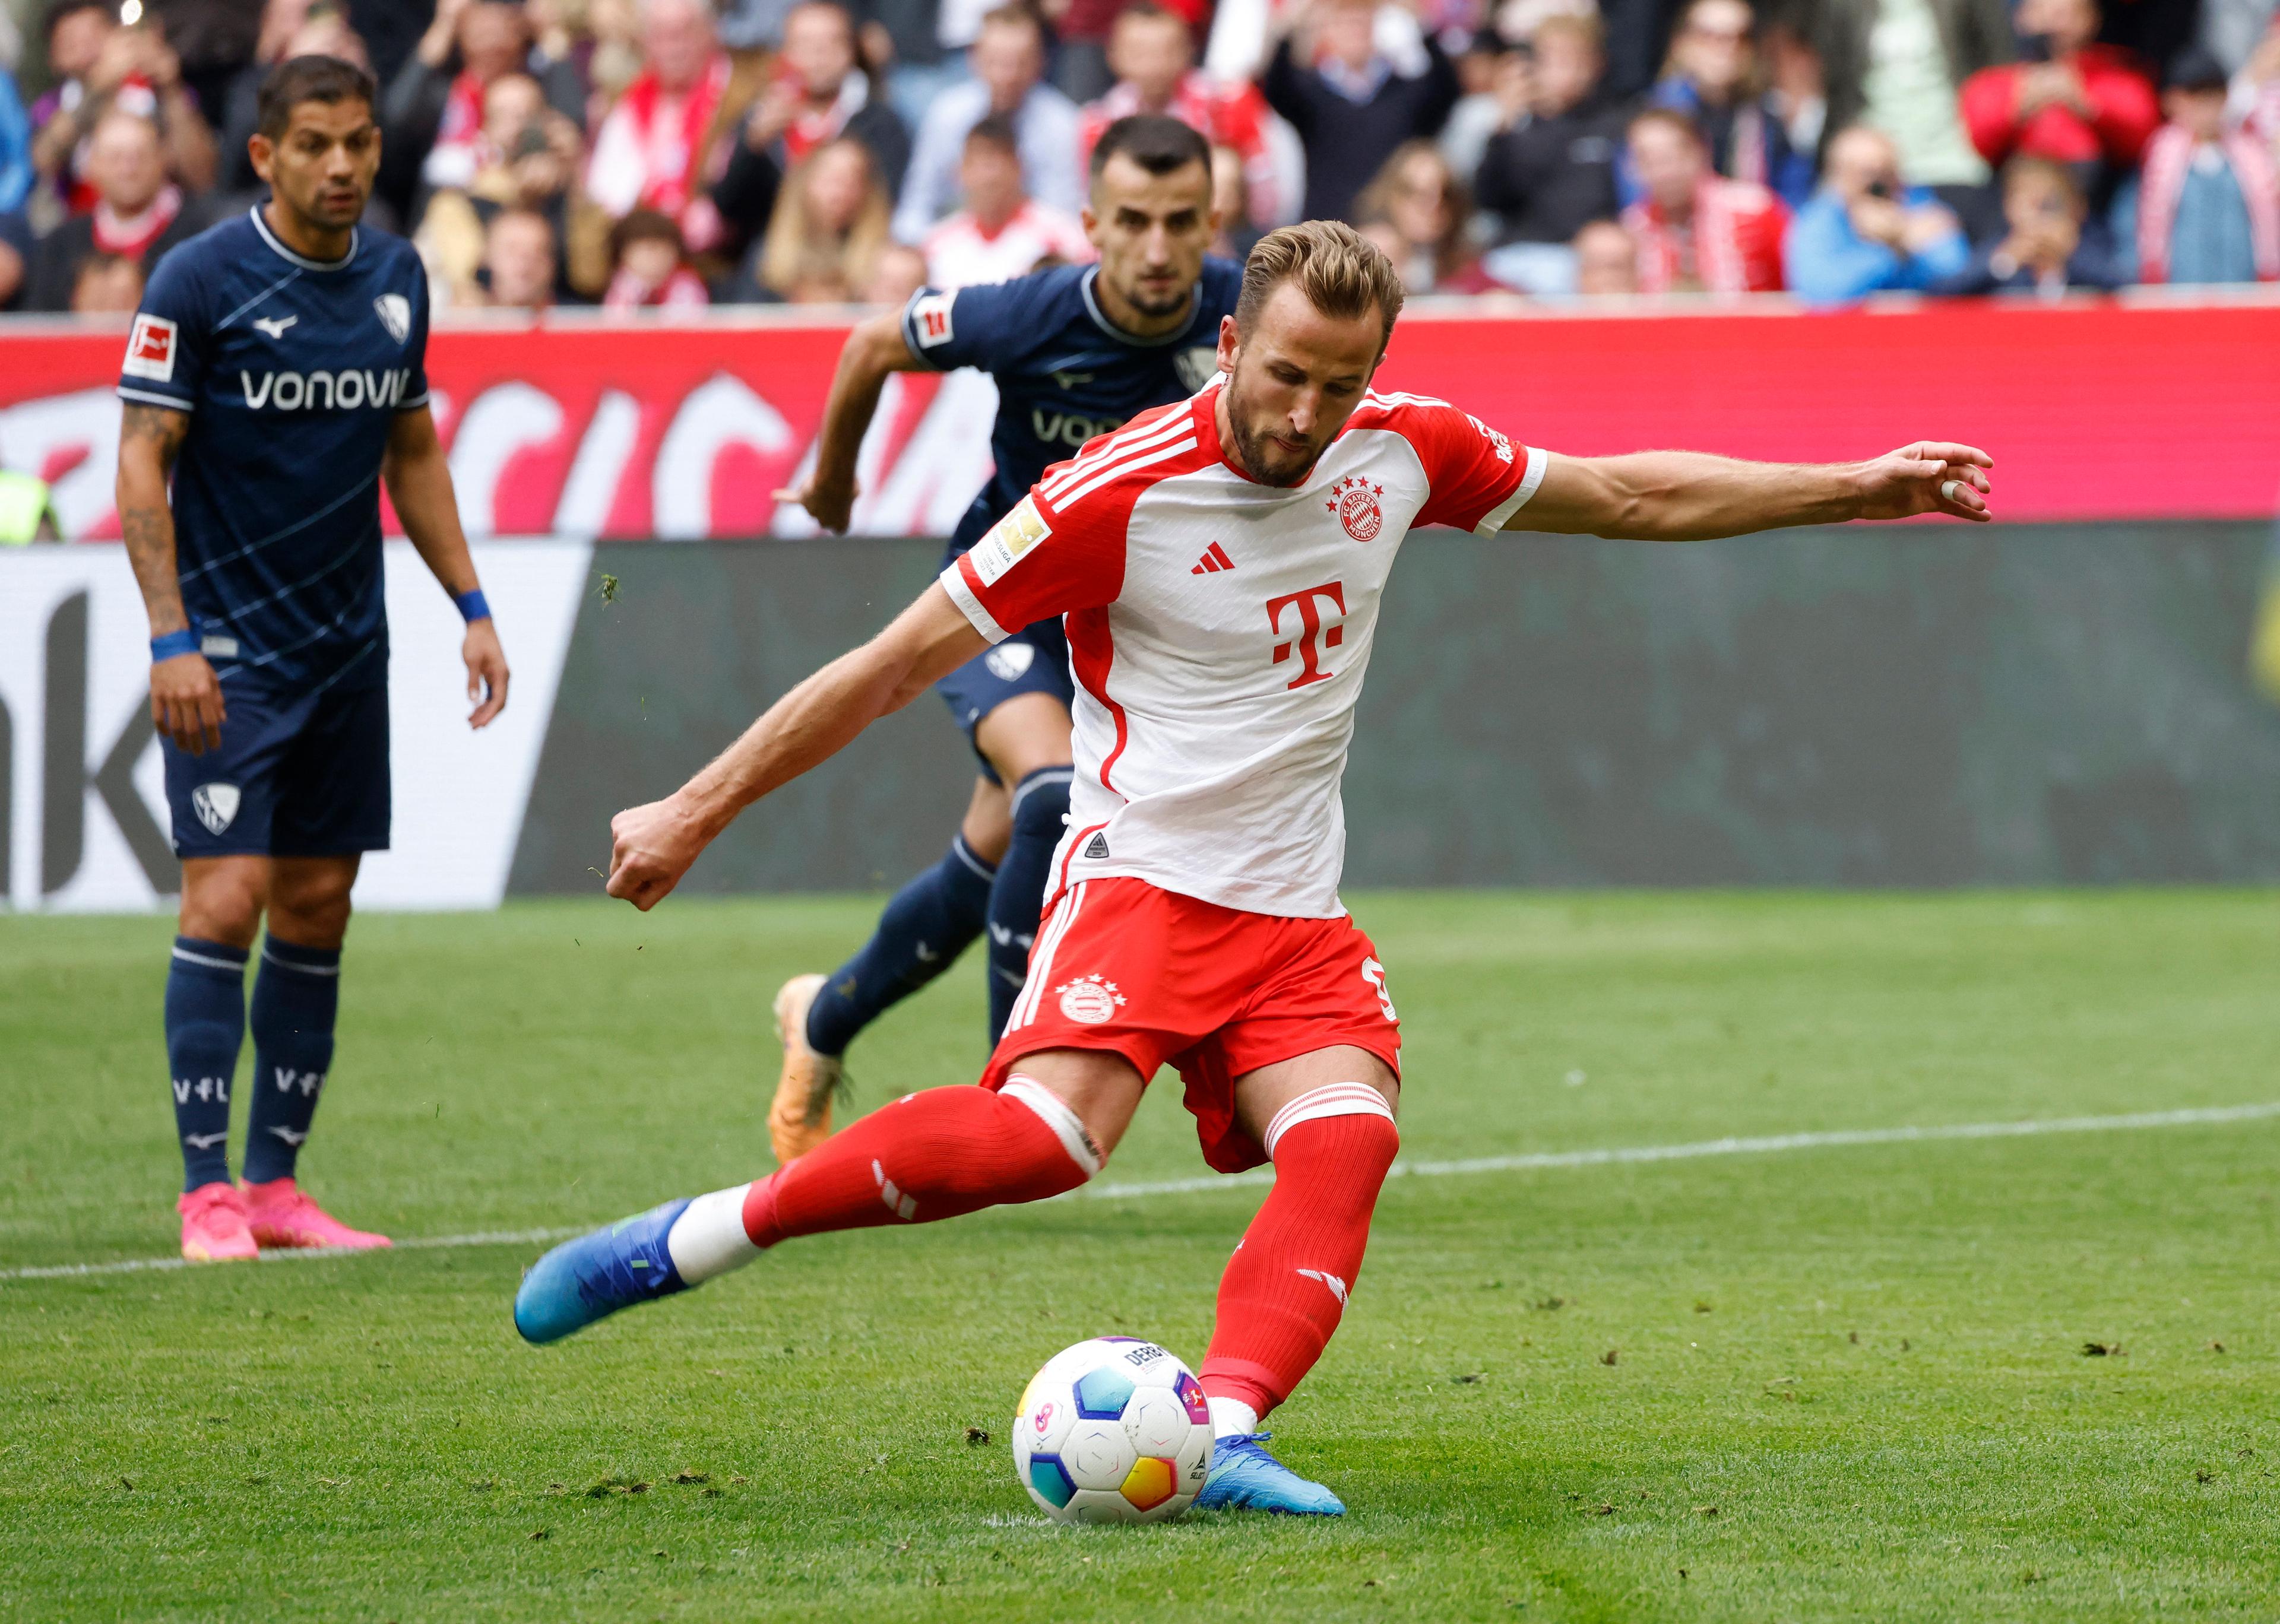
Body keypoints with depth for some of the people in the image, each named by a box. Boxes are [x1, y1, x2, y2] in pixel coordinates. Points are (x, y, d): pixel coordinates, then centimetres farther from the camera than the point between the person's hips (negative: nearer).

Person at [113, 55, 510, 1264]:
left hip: (348, 648, 6)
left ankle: (275, 1182, 12)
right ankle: (206, 1194, -6)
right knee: (225, 897, -12)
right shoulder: (199, 282, -10)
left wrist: (470, 606, 12)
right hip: (228, 652, -6)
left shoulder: (396, 280, 7)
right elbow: (142, 462, -11)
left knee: (316, 911, 6)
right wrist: (171, 639, -17)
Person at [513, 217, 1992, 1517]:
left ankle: (1226, 1432, -36)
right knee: (1048, 1134, -31)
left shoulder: (1402, 453, 3)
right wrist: (695, 815, -5)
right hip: (1141, 870, -6)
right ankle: (685, 1242, -20)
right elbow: (897, 665, -7)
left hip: (1299, 914, 6)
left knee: (1347, 1139, -24)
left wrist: (1861, 487, 16)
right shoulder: (1122, 495, -13)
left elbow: (1631, 497, 17)